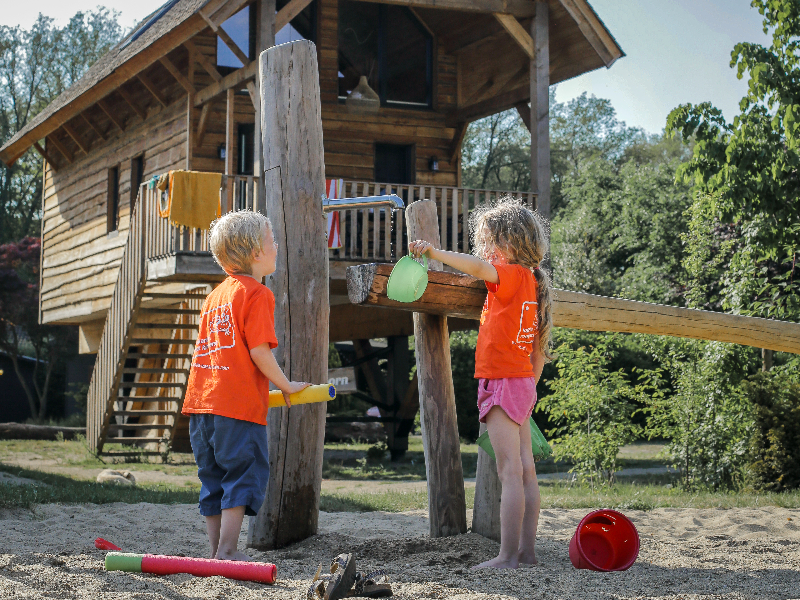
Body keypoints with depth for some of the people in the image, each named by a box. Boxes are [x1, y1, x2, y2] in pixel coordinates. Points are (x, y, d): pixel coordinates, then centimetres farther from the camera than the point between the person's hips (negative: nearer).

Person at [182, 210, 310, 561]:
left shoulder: (216, 294, 19)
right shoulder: (257, 294, -7)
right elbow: (259, 352, -15)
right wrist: (285, 386, -1)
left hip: (202, 401, 8)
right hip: (240, 404, -8)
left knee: (215, 478, 12)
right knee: (245, 473, -3)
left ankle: (217, 551, 14)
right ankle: (227, 551, -7)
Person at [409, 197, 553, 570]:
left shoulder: (512, 274, -11)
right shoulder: (532, 282, 15)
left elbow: (477, 267, -33)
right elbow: (540, 350, 19)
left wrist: (434, 252, -37)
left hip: (504, 383, -9)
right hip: (523, 385, 9)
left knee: (510, 472, -9)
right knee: (525, 471, 9)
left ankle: (507, 556, -9)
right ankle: (527, 551, 14)